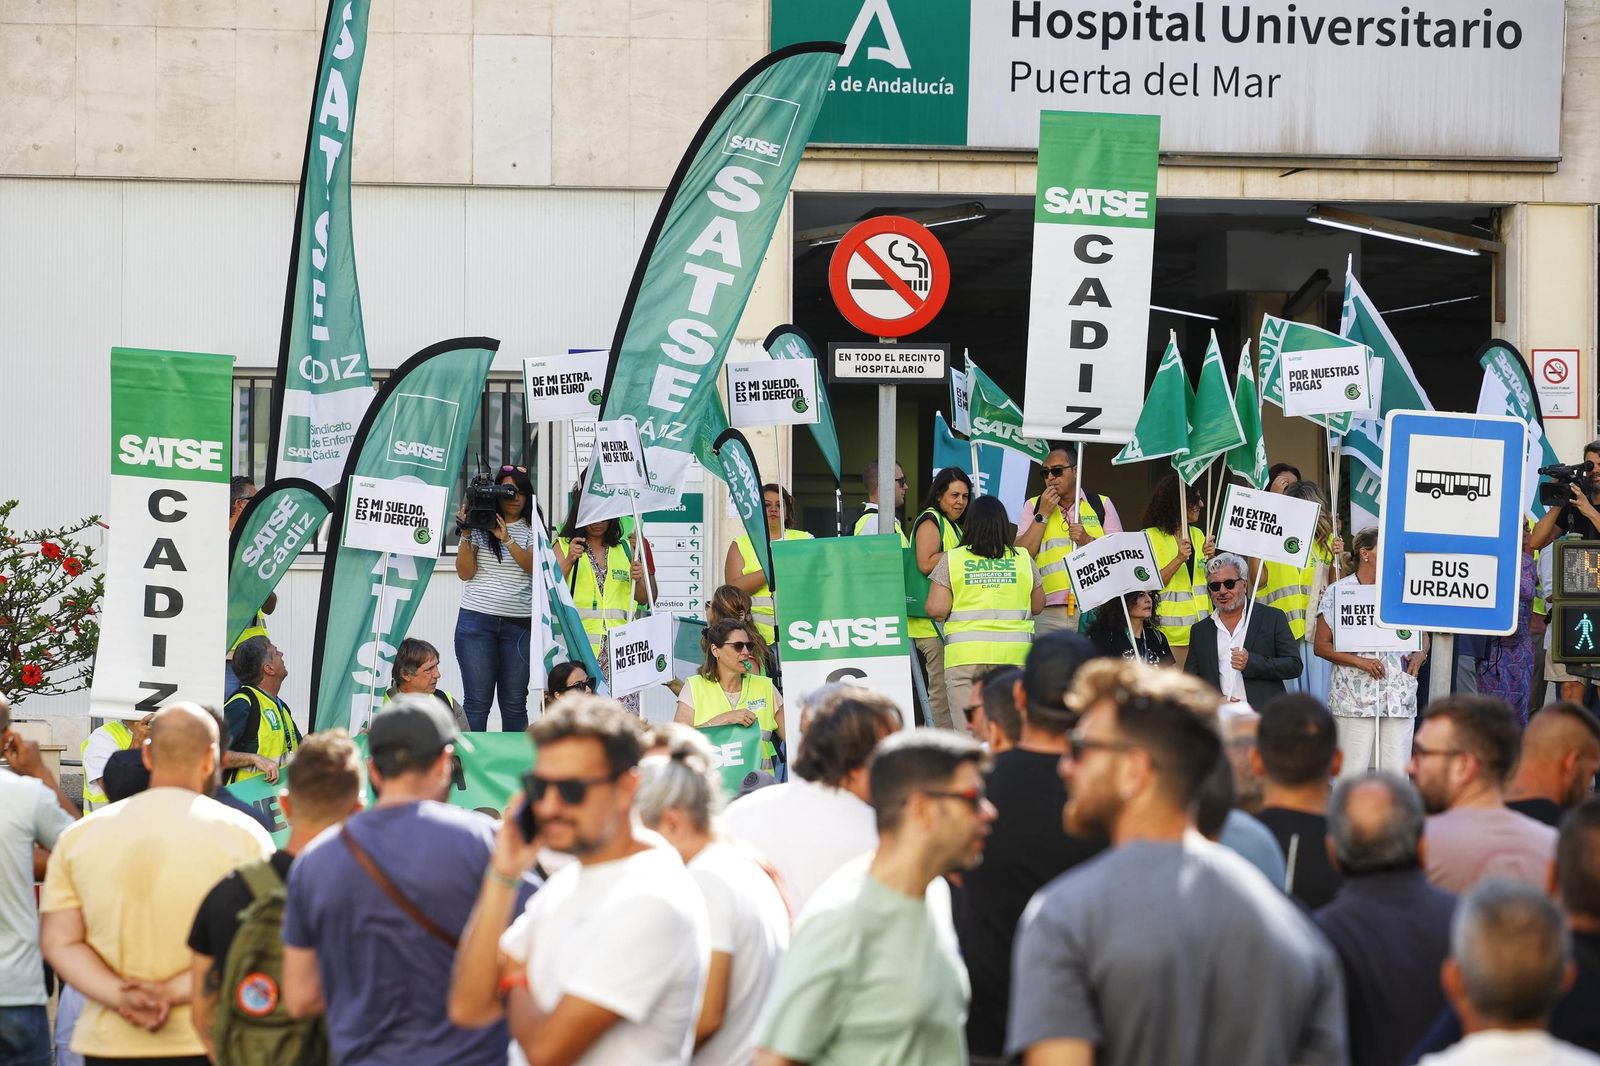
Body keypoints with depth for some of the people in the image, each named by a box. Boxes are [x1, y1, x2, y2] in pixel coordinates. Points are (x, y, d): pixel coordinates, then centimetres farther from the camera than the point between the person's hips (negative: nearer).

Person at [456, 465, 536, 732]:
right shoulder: (478, 525, 5)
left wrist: (507, 539, -20)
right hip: (477, 619, -1)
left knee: (514, 702, 3)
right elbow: (465, 573, 0)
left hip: (519, 623, 1)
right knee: (477, 701, -4)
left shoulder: (532, 530, 9)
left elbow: (533, 567, -7)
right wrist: (465, 534, -10)